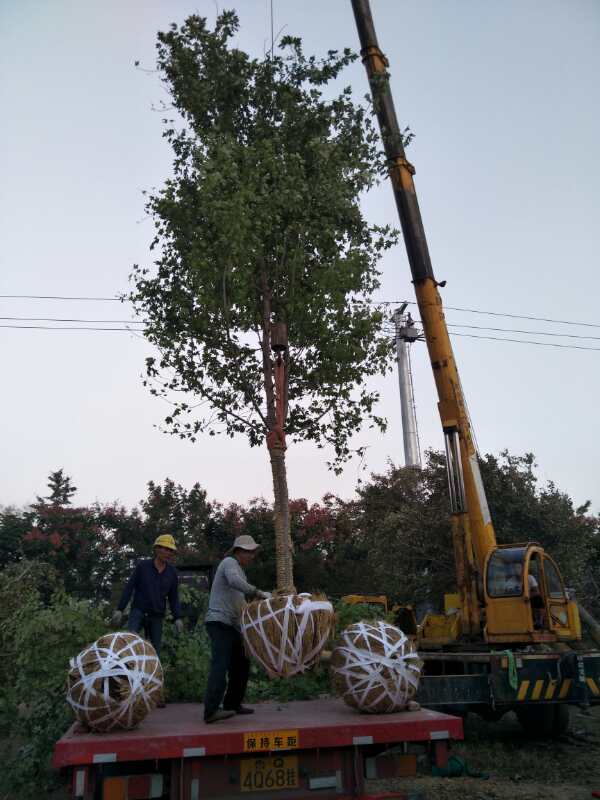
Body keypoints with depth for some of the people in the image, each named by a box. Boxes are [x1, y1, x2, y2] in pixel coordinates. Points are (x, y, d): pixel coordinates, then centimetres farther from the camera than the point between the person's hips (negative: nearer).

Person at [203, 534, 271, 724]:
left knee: (241, 664, 12)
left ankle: (232, 704, 22)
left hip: (231, 625, 10)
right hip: (220, 622, -10)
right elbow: (234, 581, -29)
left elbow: (244, 597, 17)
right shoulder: (229, 562, -7)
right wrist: (258, 592, -27)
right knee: (220, 665, -17)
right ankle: (211, 711, -20)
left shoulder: (239, 569, 23)